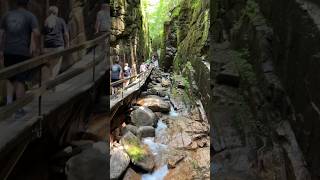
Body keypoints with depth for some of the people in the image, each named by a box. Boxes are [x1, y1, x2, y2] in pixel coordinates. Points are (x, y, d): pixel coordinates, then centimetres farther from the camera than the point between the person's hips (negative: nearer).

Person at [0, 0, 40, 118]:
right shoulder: (30, 16, -2)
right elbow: (37, 33, -16)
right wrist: (37, 48, -3)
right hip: (23, 53, -4)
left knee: (10, 78, 20)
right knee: (20, 81, 2)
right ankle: (19, 110, 9)